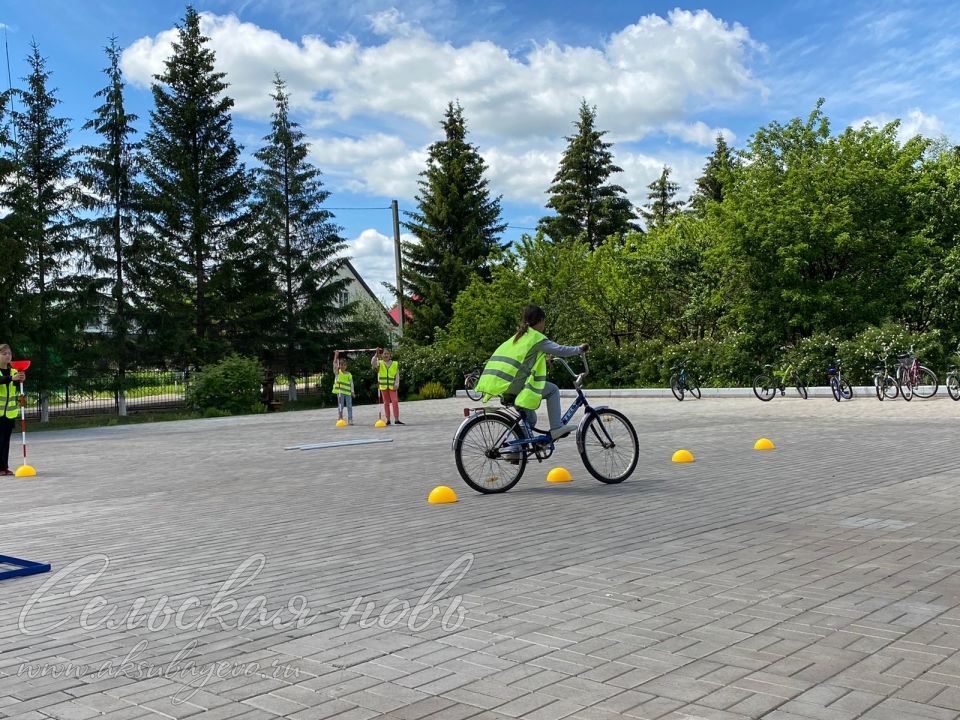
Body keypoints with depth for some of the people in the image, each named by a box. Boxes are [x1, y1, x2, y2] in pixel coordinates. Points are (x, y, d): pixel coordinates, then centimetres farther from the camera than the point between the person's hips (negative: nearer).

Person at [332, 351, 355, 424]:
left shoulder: (349, 374, 8)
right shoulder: (337, 372, 2)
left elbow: (351, 383, 9)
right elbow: (334, 364, -11)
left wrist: (352, 391, 4)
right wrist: (336, 355, -17)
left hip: (348, 392, 3)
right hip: (340, 392, -3)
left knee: (349, 406, 3)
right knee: (340, 406, 0)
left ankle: (350, 420, 7)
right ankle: (340, 419, 5)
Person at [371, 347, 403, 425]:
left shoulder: (395, 364, 5)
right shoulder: (379, 363, 6)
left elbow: (397, 375, 3)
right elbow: (373, 364, -15)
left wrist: (396, 384, -7)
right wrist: (376, 355, -23)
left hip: (392, 386, -1)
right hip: (383, 386, 1)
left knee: (395, 402, -10)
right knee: (386, 403, 7)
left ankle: (396, 420, -11)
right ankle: (388, 420, 11)